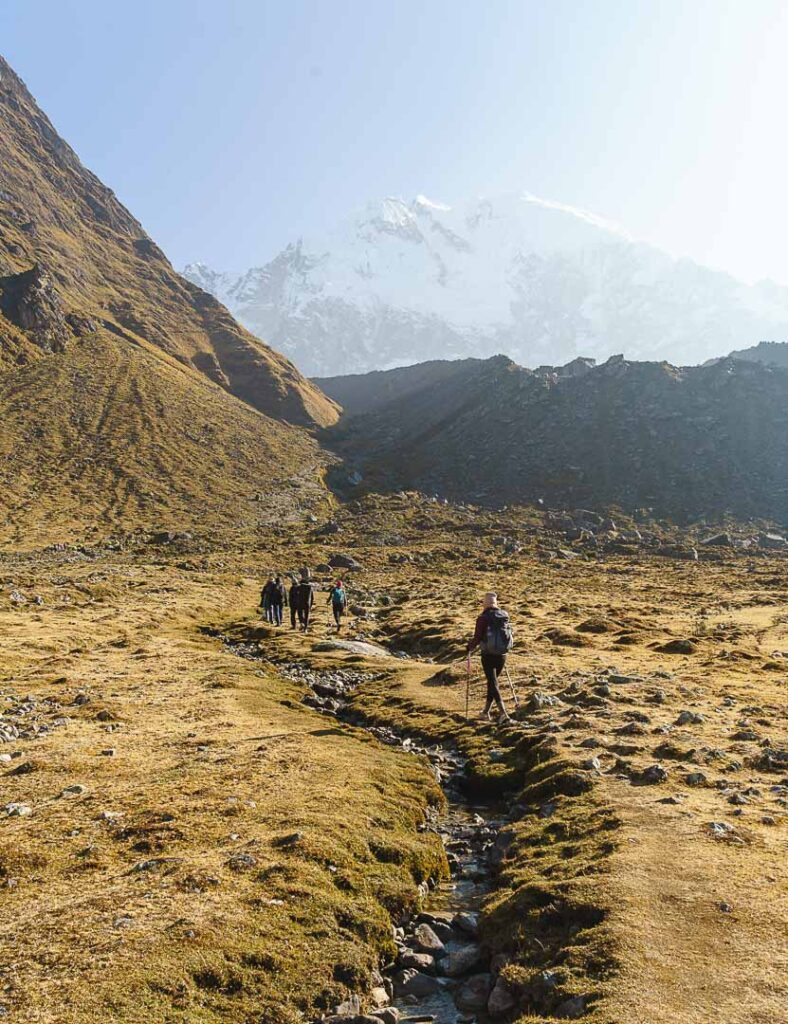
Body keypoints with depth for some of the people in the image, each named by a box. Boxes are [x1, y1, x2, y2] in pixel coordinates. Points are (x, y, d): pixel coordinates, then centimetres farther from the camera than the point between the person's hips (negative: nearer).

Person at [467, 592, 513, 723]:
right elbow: (508, 634, 7)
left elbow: (477, 638, -13)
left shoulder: (483, 618, -13)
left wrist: (470, 648, 4)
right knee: (492, 681, 19)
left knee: (493, 683, 1)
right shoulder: (504, 616, 0)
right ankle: (486, 711, 29)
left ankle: (503, 713, -11)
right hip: (502, 655, 5)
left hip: (488, 655, -5)